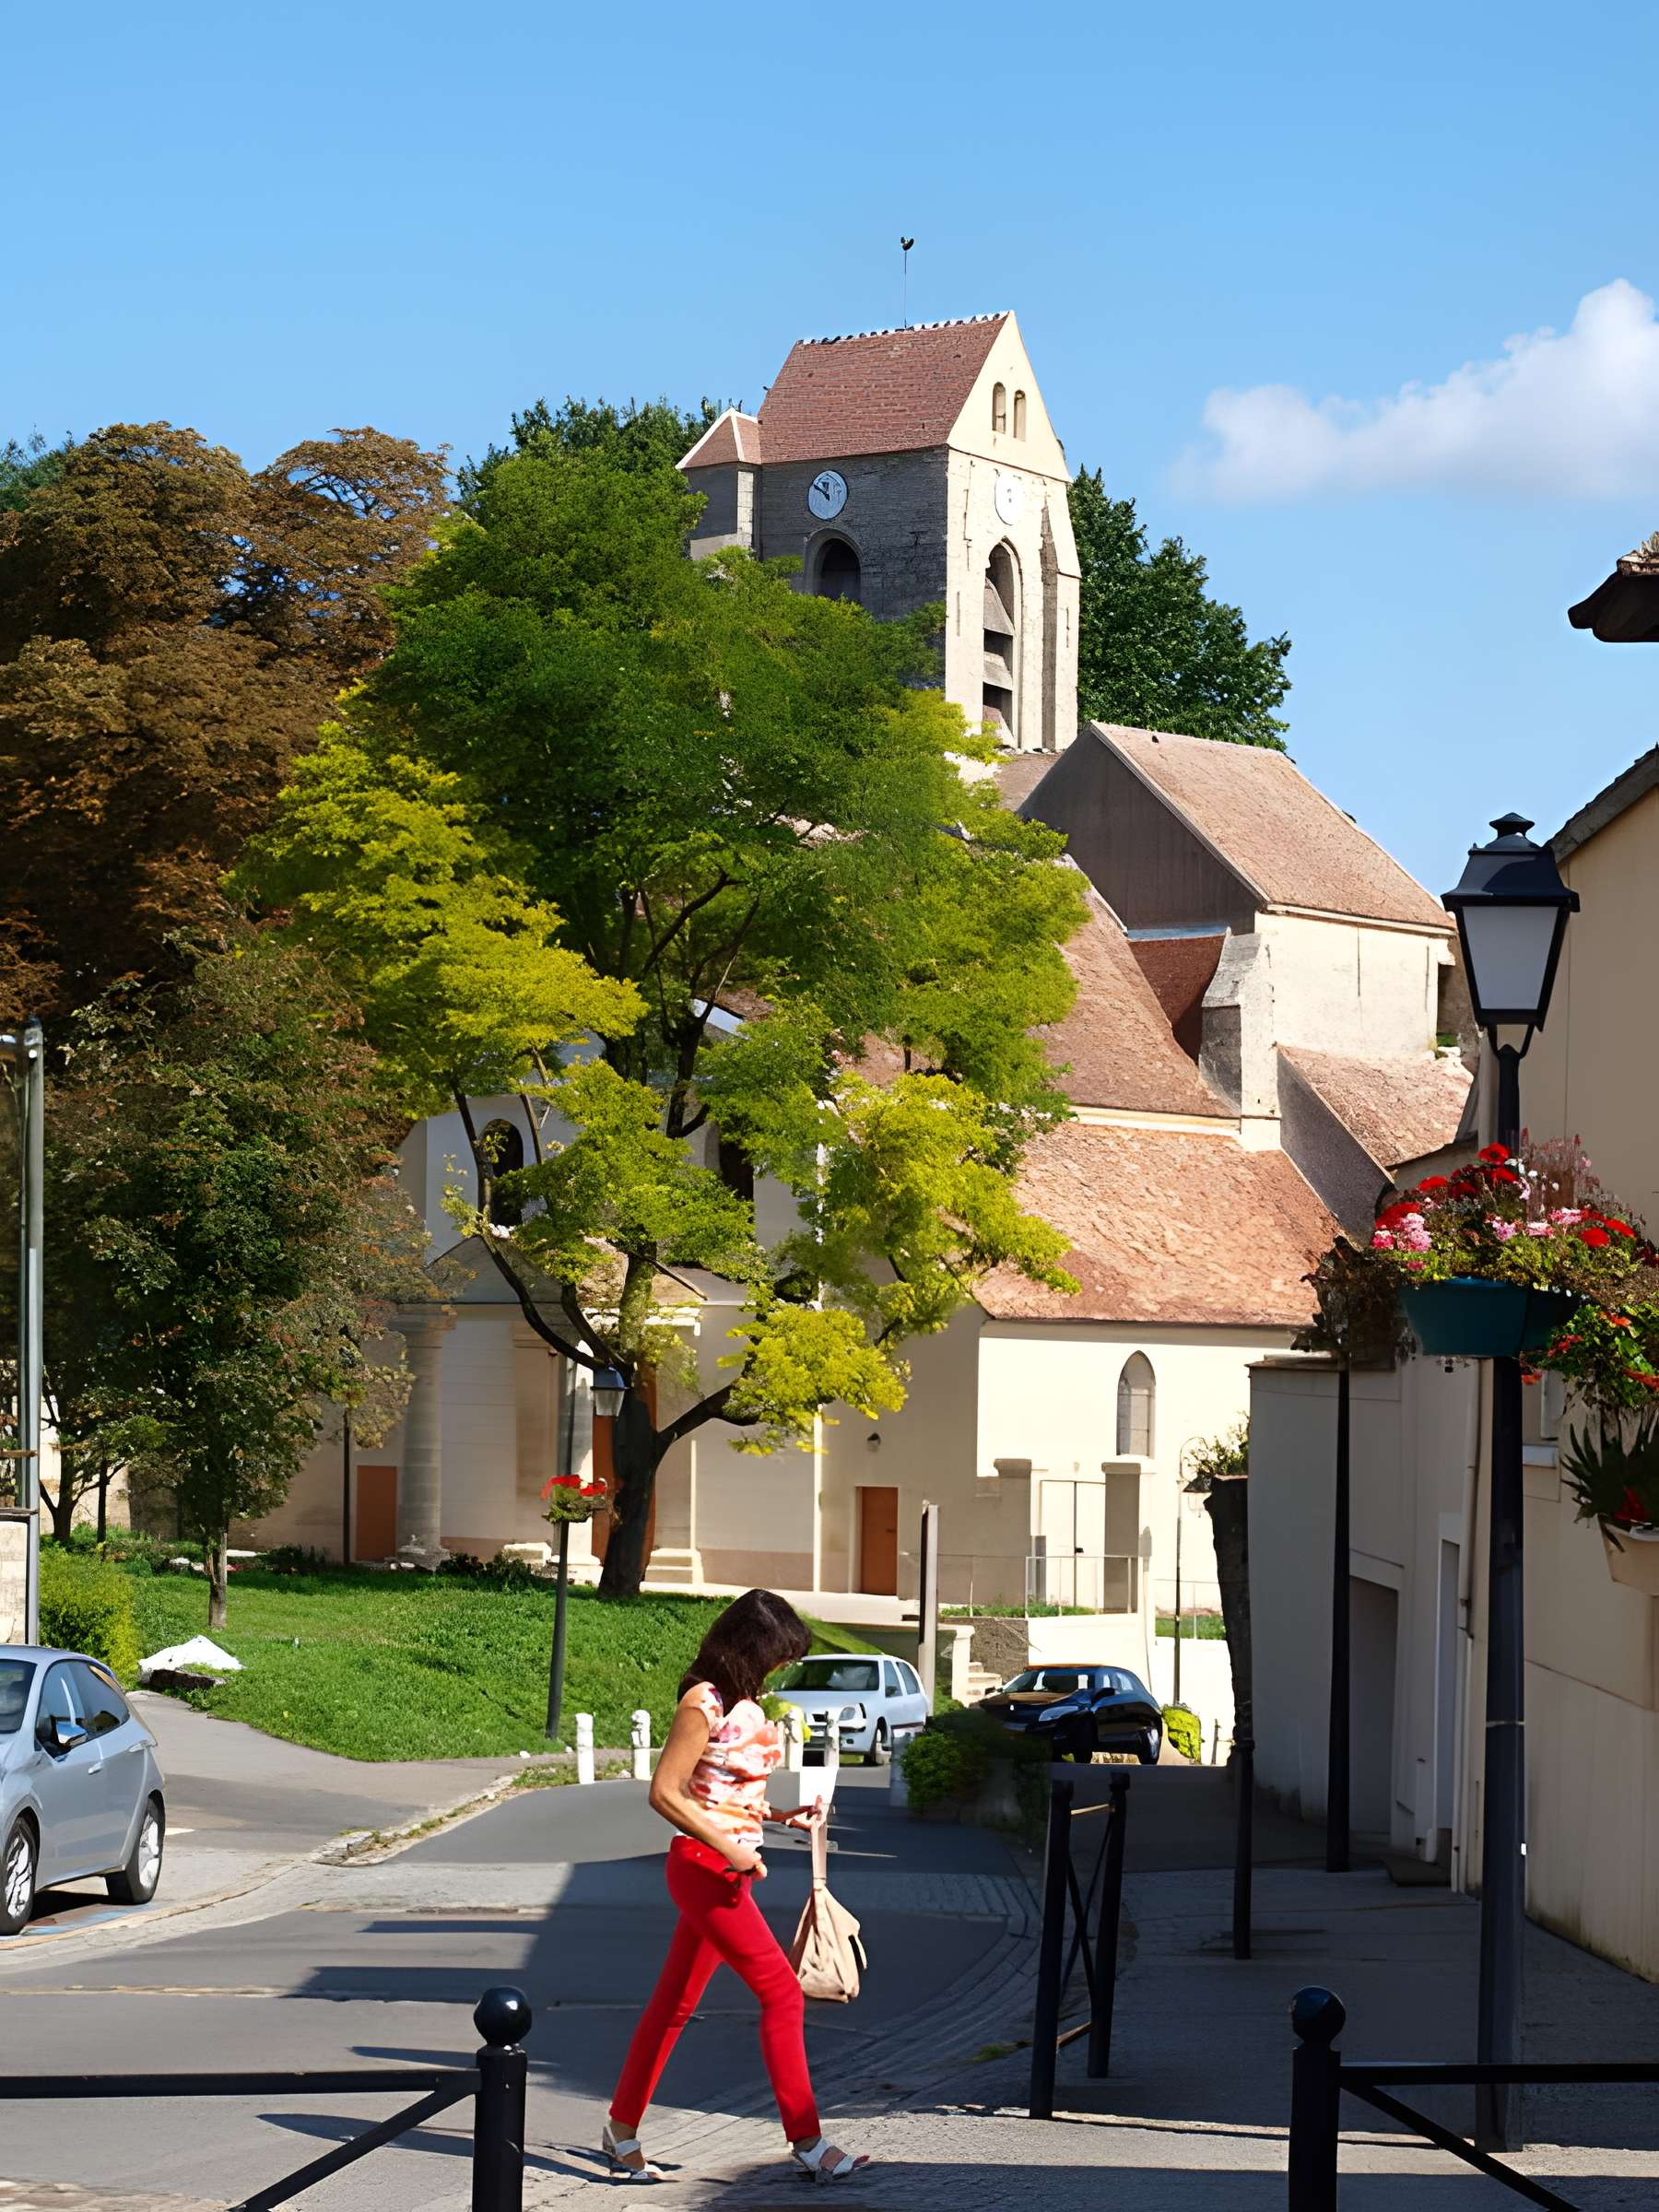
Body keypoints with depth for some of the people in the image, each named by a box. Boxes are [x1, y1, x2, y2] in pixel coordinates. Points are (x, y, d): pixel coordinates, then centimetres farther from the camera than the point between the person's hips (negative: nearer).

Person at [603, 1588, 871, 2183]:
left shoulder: (744, 1703, 12)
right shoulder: (705, 1703, -15)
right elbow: (665, 1792, -18)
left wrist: (786, 1817, 8)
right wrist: (730, 1849, -19)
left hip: (730, 1867, 9)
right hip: (704, 1866, -9)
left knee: (675, 2002, 13)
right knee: (782, 1994, -9)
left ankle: (622, 2129, 20)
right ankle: (806, 2139, -6)